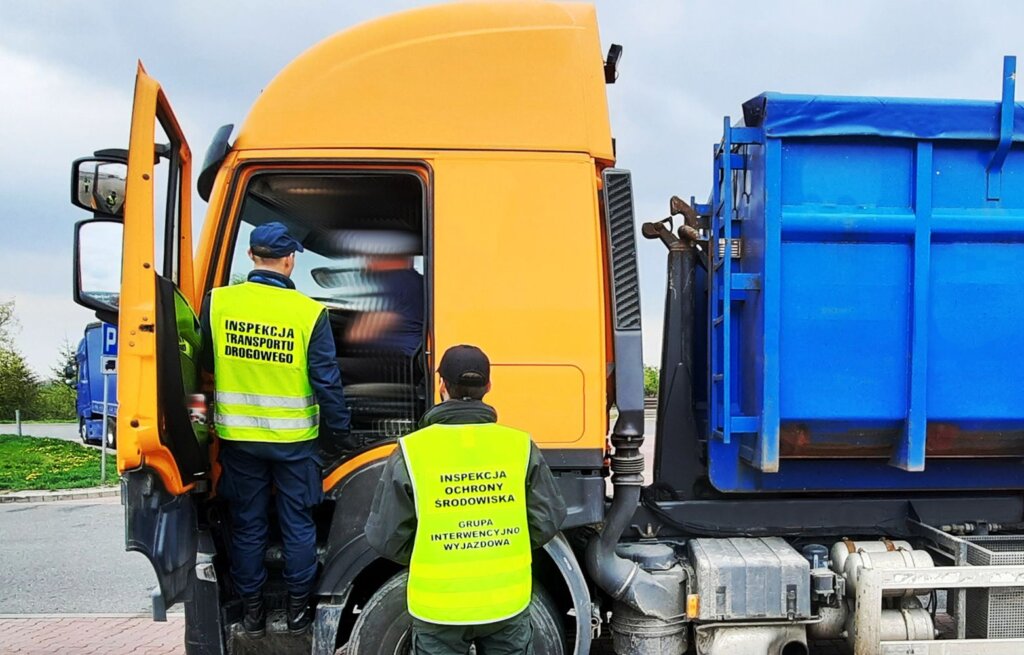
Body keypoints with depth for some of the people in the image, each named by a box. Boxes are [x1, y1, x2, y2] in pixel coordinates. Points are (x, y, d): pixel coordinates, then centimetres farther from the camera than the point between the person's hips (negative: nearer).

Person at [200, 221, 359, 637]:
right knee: (298, 524, 13)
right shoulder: (309, 313, -14)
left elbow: (206, 366, 4)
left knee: (247, 525, 14)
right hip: (294, 439, -1)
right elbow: (327, 381, -11)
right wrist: (339, 434, 1)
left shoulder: (218, 303, -8)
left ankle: (252, 611, 23)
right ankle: (298, 610, 23)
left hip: (238, 436, 2)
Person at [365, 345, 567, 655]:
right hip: (509, 604, 1)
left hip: (439, 607, -1)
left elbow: (385, 536, -6)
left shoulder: (411, 452, -13)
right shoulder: (520, 446, -8)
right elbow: (548, 520, -1)